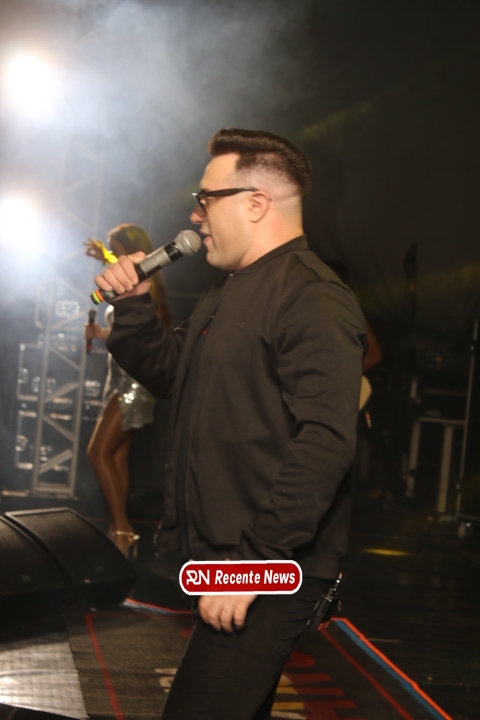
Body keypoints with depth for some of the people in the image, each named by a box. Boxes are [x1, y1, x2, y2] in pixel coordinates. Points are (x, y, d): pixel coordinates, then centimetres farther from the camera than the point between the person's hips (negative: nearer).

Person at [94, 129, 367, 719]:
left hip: (271, 569, -10)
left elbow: (325, 443, -27)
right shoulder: (228, 293, 17)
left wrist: (251, 559, -28)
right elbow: (168, 373, 28)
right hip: (224, 556, 10)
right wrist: (132, 304, 11)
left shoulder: (311, 298, -17)